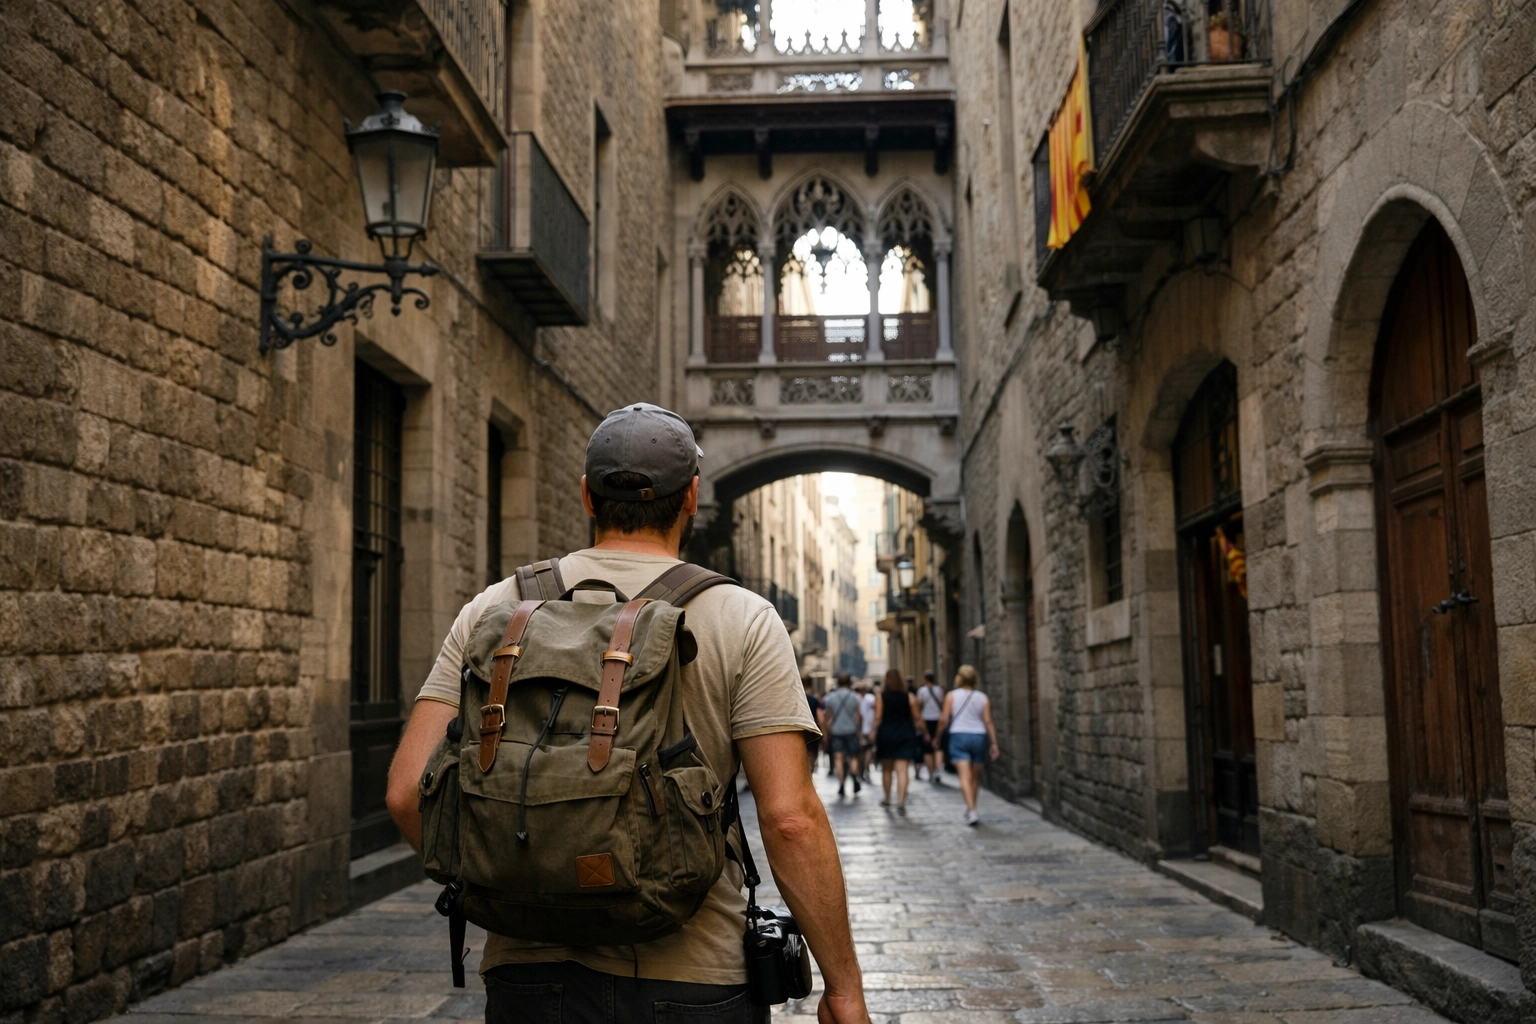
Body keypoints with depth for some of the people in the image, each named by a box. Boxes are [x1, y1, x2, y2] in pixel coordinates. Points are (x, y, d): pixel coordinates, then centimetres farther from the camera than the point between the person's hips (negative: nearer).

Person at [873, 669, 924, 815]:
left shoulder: (880, 697, -2)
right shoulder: (910, 696, 1)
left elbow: (877, 718, -6)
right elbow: (917, 718, 1)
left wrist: (874, 734, 1)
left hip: (886, 734, 0)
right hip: (906, 735, 0)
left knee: (886, 769, 17)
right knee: (902, 770, -5)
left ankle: (887, 798, 30)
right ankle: (901, 802, -18)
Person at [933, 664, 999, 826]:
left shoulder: (952, 696, -1)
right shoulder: (983, 698, 3)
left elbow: (944, 720, -4)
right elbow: (988, 721, -2)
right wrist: (994, 743, 1)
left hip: (959, 736, -2)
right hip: (979, 736, 2)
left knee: (965, 776, -9)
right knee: (975, 777, 15)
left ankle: (971, 811, -22)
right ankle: (970, 810, 27)